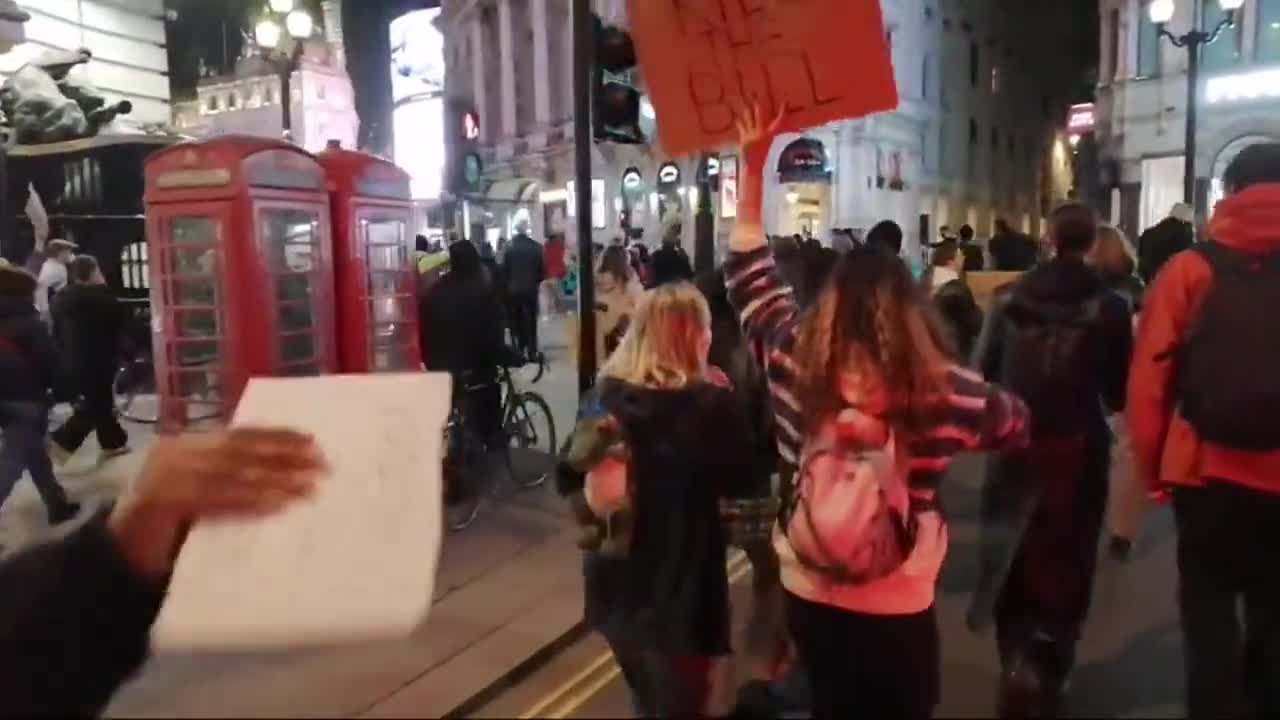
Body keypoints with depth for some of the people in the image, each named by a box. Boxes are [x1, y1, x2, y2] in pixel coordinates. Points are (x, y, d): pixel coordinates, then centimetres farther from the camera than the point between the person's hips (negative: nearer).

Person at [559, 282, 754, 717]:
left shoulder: (603, 396, -3)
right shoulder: (708, 403, -18)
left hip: (614, 589, 5)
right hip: (683, 594, -5)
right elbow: (743, 478, -5)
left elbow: (570, 481, 4)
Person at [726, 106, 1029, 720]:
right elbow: (1017, 424, 3)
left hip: (808, 595, 2)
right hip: (897, 609, -2)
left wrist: (753, 166, 2)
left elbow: (749, 275, -1)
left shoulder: (792, 358, -14)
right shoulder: (939, 389, -18)